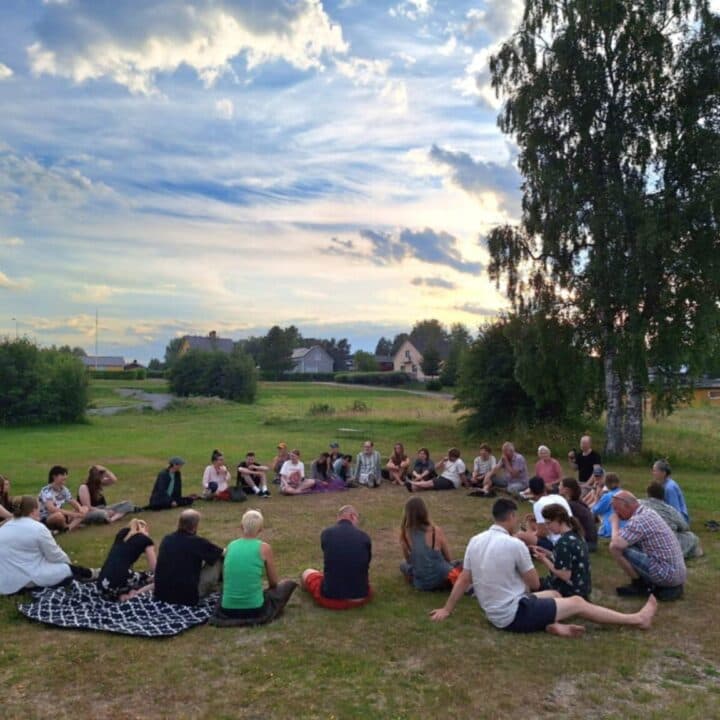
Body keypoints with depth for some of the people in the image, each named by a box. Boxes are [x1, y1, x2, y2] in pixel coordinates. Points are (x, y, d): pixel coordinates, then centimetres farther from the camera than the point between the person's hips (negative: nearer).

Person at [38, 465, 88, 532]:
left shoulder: (64, 490, 4)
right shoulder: (46, 491, -18)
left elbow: (73, 502, 10)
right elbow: (51, 509, -31)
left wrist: (80, 509, -15)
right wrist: (71, 514, -33)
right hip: (46, 521, -8)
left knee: (85, 509, -6)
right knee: (58, 515, -40)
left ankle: (68, 528, -28)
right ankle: (74, 525, -10)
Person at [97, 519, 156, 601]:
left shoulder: (122, 533, 24)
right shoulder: (146, 540, 8)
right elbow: (154, 568, 8)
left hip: (102, 584, 6)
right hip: (120, 582, -6)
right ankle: (134, 593, -11)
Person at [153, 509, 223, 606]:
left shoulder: (166, 539, 3)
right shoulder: (197, 542, -13)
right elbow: (223, 553, 2)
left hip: (161, 595, 6)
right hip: (187, 597, -6)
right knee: (219, 560, 5)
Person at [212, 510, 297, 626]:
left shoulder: (230, 546, 4)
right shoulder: (264, 548, -8)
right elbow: (273, 583, 2)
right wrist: (266, 590, 26)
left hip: (228, 610, 4)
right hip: (254, 609, -4)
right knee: (288, 584, 17)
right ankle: (266, 614, 11)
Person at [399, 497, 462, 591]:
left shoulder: (405, 533, -8)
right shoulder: (436, 531, -12)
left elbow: (408, 560, 5)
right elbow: (448, 558, 2)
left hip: (420, 583, 3)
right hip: (441, 579, -3)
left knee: (403, 565, 33)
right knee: (458, 565, 26)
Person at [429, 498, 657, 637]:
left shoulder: (475, 541, -2)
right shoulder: (515, 544, -21)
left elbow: (463, 580, 3)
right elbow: (535, 584, -8)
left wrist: (446, 610, 13)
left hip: (496, 613, 7)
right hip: (514, 615, -7)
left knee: (554, 594, 23)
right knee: (578, 602, 5)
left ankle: (554, 624, -4)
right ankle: (637, 619, 16)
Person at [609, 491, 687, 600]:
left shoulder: (638, 520, -18)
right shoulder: (648, 512, 11)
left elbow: (616, 544, -25)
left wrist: (615, 523, -9)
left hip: (666, 575, -10)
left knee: (616, 549, -17)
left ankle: (639, 585, 3)